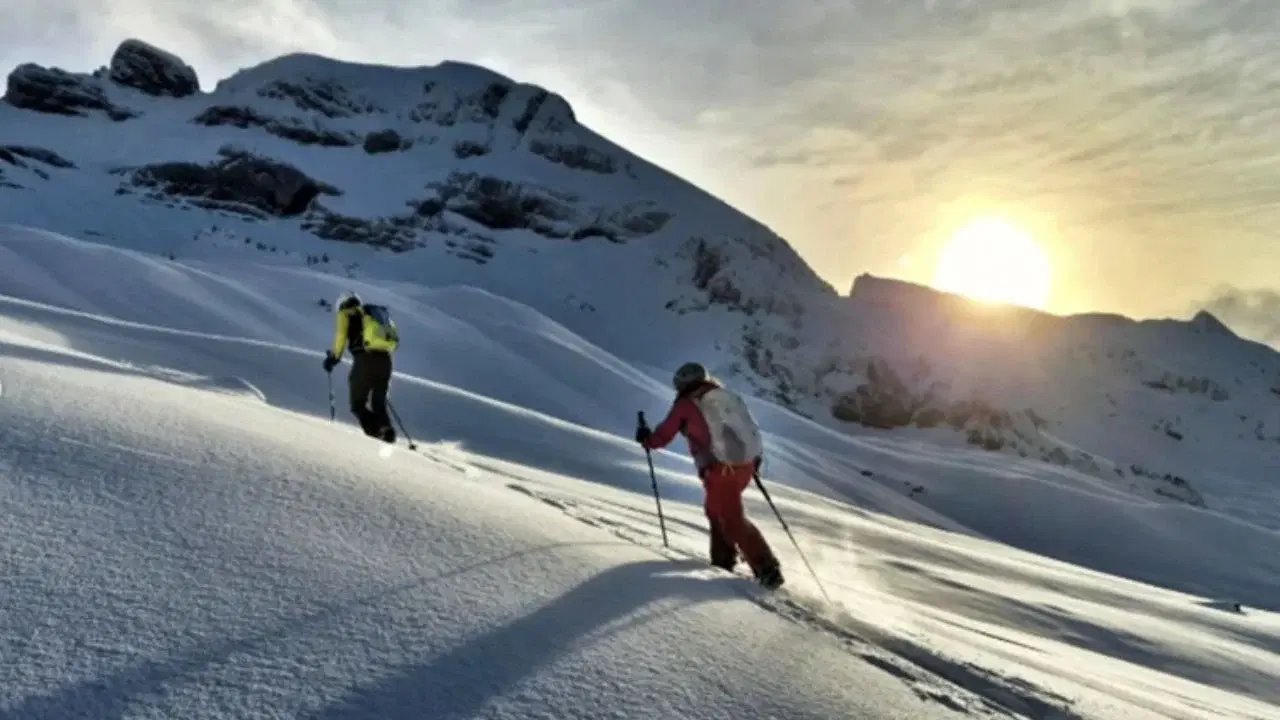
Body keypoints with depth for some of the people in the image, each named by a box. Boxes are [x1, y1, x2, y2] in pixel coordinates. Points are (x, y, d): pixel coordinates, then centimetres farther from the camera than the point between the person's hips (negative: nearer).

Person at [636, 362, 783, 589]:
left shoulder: (685, 405, 0)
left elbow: (663, 437, 8)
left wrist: (646, 439, 28)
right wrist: (753, 456, 27)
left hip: (719, 471, -6)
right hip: (745, 465, 6)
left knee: (734, 521, 3)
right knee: (716, 509, 26)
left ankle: (767, 569, -1)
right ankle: (723, 558, 31)